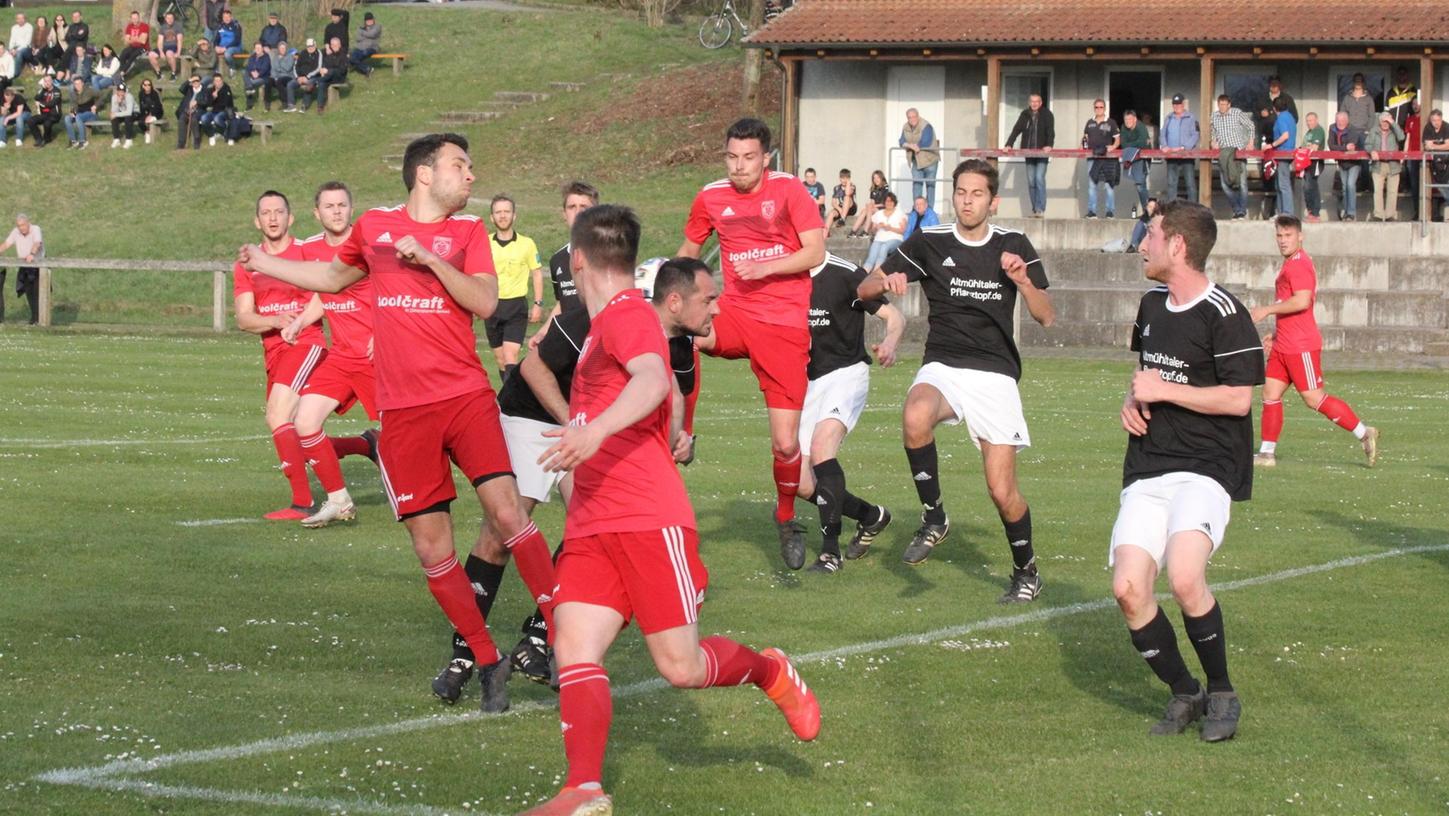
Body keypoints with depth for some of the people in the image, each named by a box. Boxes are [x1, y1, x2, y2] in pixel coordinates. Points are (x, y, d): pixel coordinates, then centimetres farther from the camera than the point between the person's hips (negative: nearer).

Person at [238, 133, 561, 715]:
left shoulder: (468, 232, 8)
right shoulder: (374, 226, 12)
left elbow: (485, 301, -7)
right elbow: (335, 276, 32)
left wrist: (429, 258, -14)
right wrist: (266, 265, 32)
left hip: (467, 398, -1)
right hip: (403, 411, 2)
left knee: (506, 512, -17)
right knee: (432, 549, 0)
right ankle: (487, 662, 12)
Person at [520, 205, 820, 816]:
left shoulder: (626, 313, -7)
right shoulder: (608, 323, 23)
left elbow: (654, 381, -29)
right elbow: (671, 416, 34)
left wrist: (596, 430, -44)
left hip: (647, 519, -9)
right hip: (591, 528, 9)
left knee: (681, 666, -5)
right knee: (574, 649, -11)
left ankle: (769, 673, 25)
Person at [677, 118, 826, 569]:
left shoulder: (789, 190, -3)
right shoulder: (711, 197, 7)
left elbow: (815, 252, -7)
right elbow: (689, 250, 22)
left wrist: (765, 268, -19)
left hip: (785, 325, -2)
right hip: (734, 314, 3)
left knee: (786, 444, -5)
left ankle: (786, 518, 23)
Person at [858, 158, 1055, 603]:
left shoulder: (1014, 245, 4)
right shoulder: (930, 242, 1)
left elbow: (1046, 317, 3)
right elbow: (864, 289, 2)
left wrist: (1023, 280, -16)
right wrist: (886, 282, -21)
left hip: (995, 374, 0)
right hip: (942, 367, 0)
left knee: (1002, 491, -6)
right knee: (915, 417, -36)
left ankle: (1026, 570, 22)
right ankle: (933, 518, -15)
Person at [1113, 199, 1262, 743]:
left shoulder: (1224, 315, -10)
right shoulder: (1151, 305, 15)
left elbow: (1238, 399, -15)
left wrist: (1163, 391, -13)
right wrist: (1132, 400, 10)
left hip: (1206, 468, -7)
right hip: (1147, 470, 7)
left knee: (1184, 577, -28)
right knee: (1128, 589, -11)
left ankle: (1221, 693, -6)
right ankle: (1184, 695, 9)